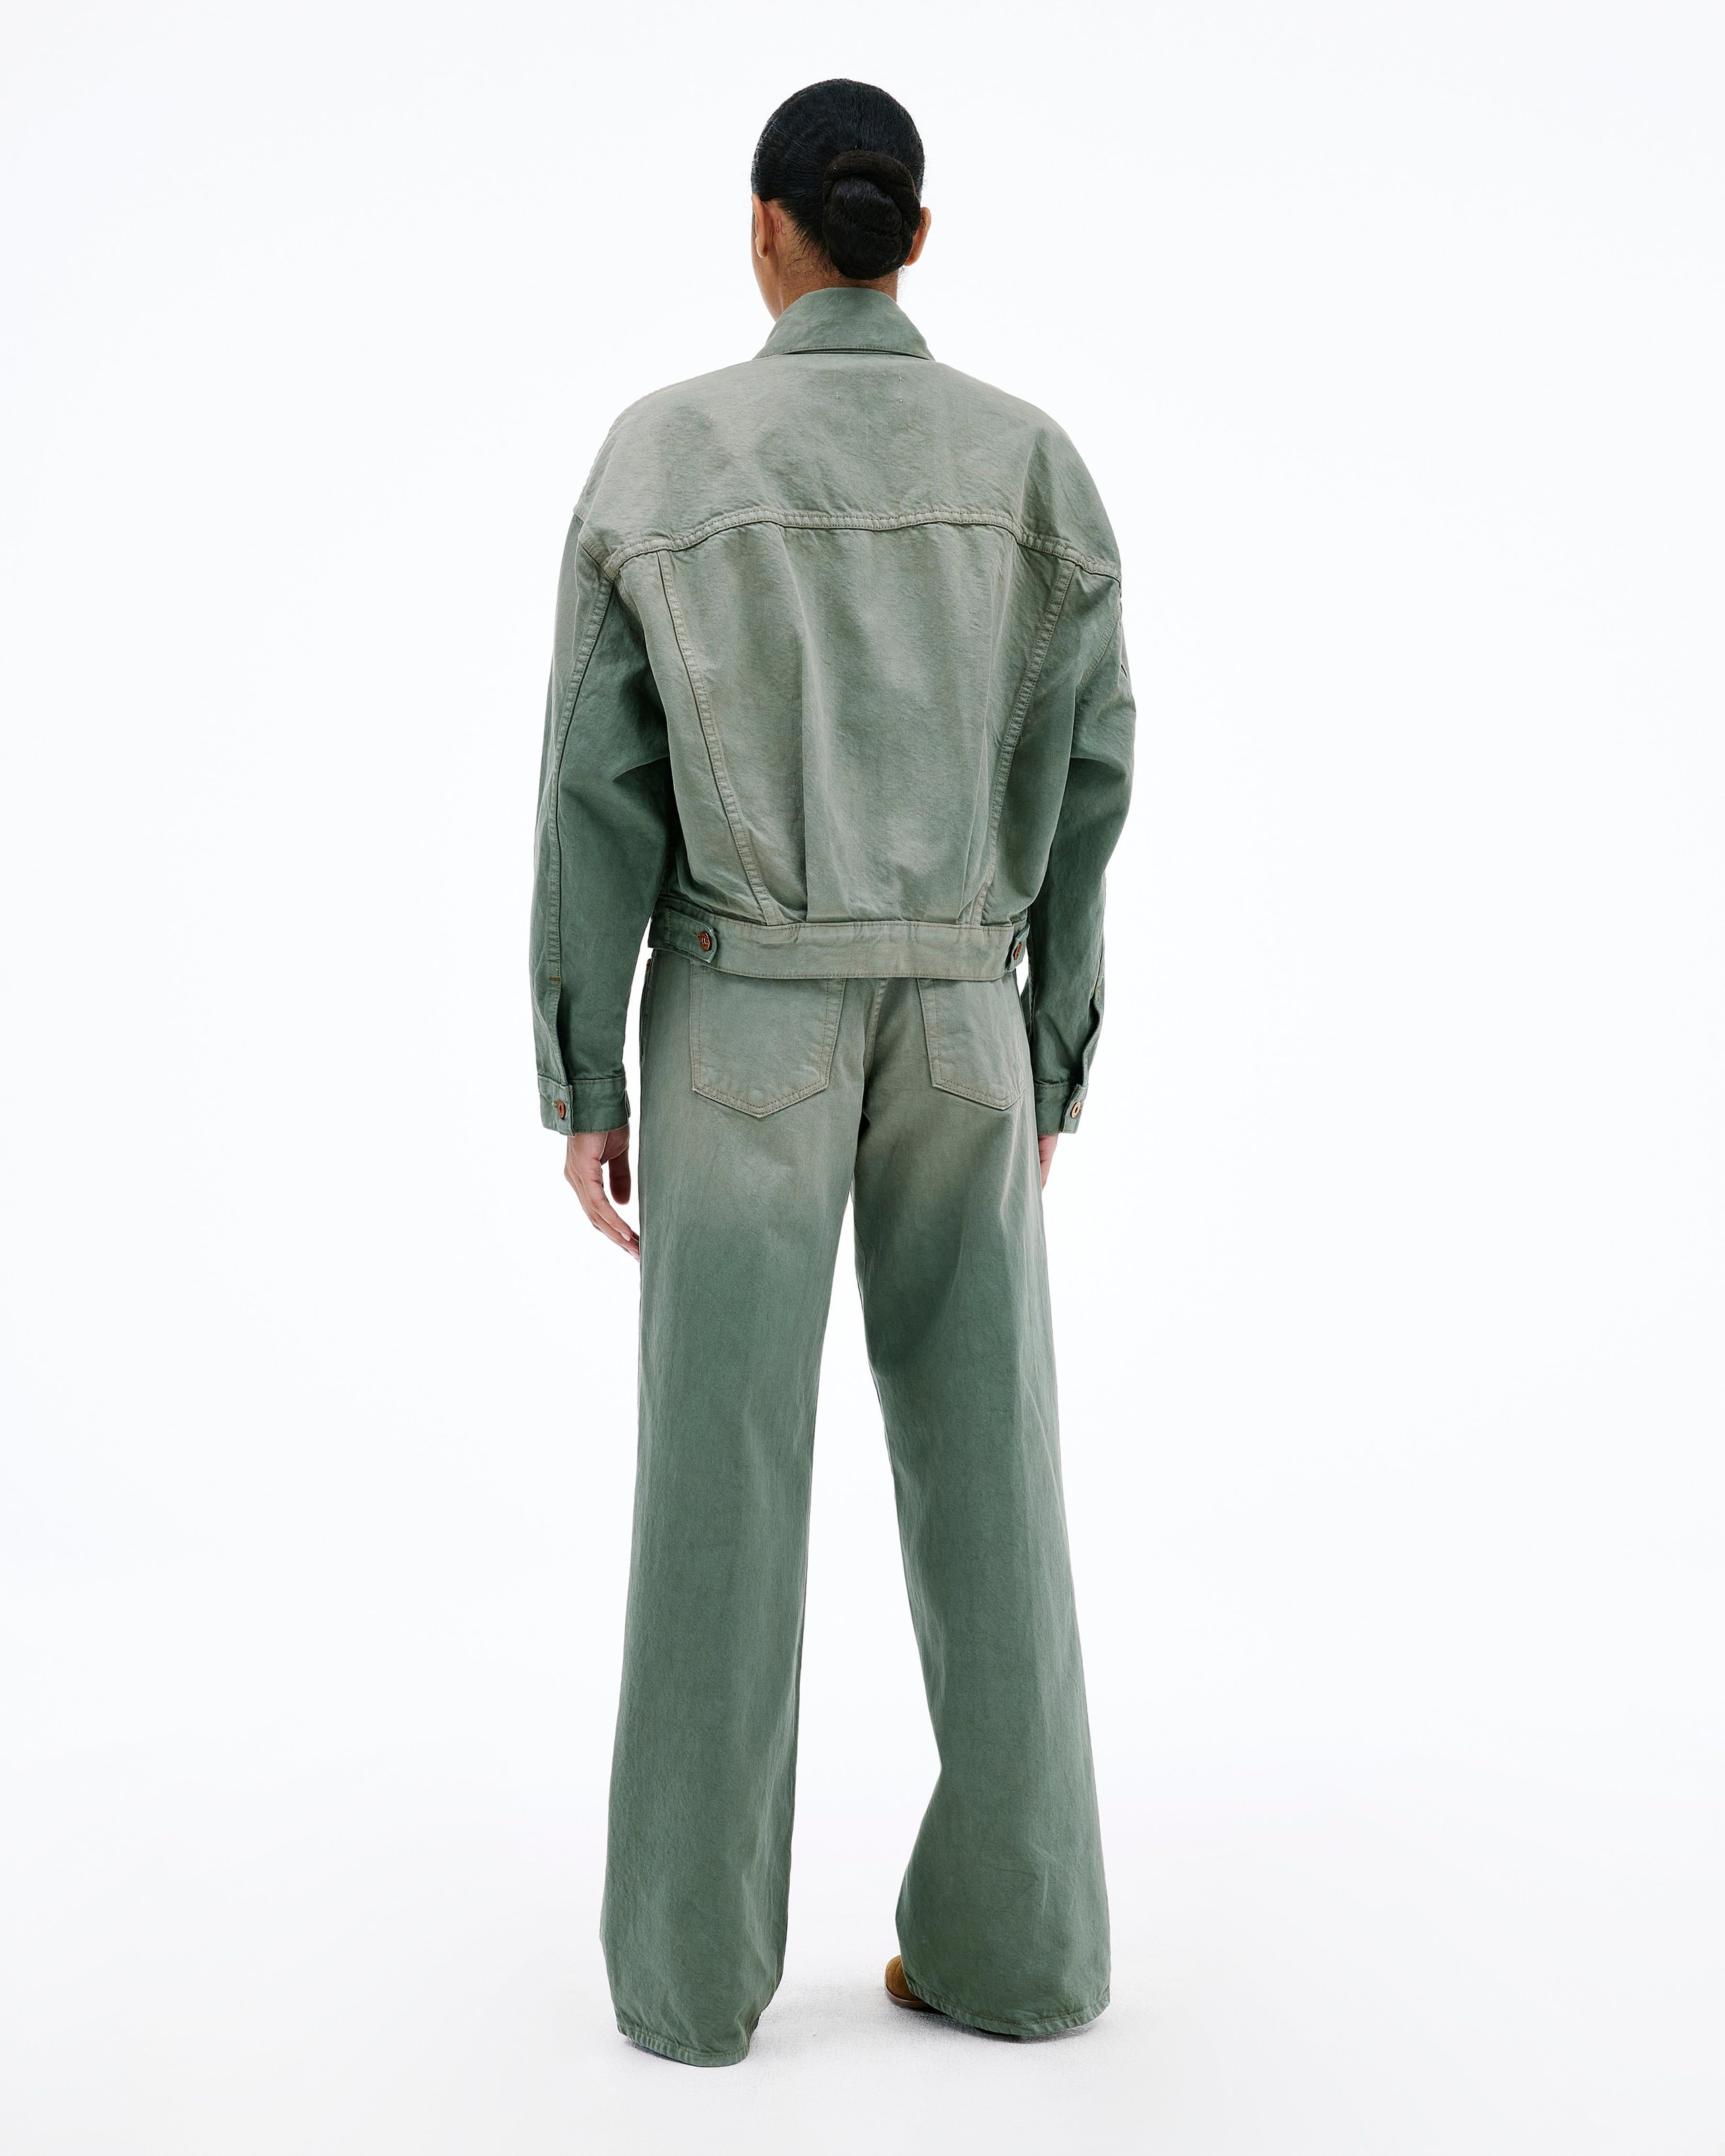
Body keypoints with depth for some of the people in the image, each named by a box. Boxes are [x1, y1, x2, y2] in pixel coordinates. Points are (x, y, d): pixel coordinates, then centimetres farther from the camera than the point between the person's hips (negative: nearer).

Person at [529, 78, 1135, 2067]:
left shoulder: (657, 456, -2)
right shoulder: (1033, 466, 4)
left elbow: (599, 794, -6)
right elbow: (1081, 794, 3)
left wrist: (577, 1083, 0)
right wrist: (1054, 1060, 12)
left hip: (744, 1022, -2)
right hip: (952, 1024, 2)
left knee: (722, 1478, 2)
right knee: (979, 1468, 7)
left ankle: (694, 1956, 9)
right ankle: (1009, 1935, 11)